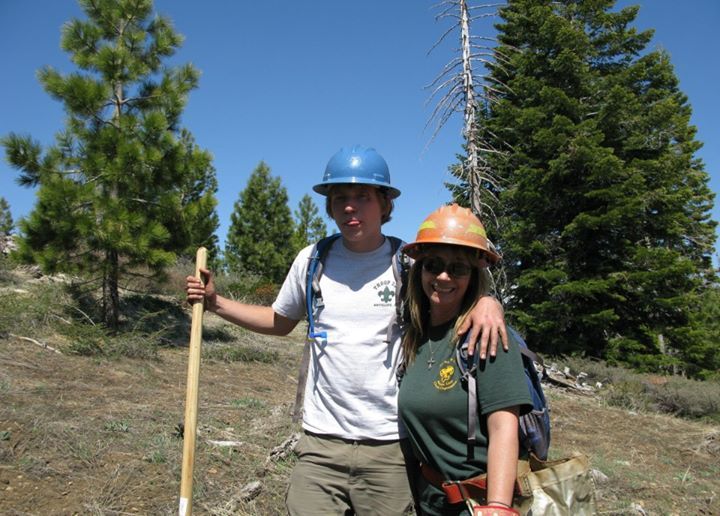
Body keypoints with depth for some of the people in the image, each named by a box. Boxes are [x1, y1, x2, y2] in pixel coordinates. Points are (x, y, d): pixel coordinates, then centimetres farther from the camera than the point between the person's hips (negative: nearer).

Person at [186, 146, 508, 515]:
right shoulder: (311, 260, 3)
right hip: (321, 444, 2)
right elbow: (279, 322, 17)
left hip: (390, 446, -1)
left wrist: (488, 302, -19)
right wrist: (215, 302, 7)